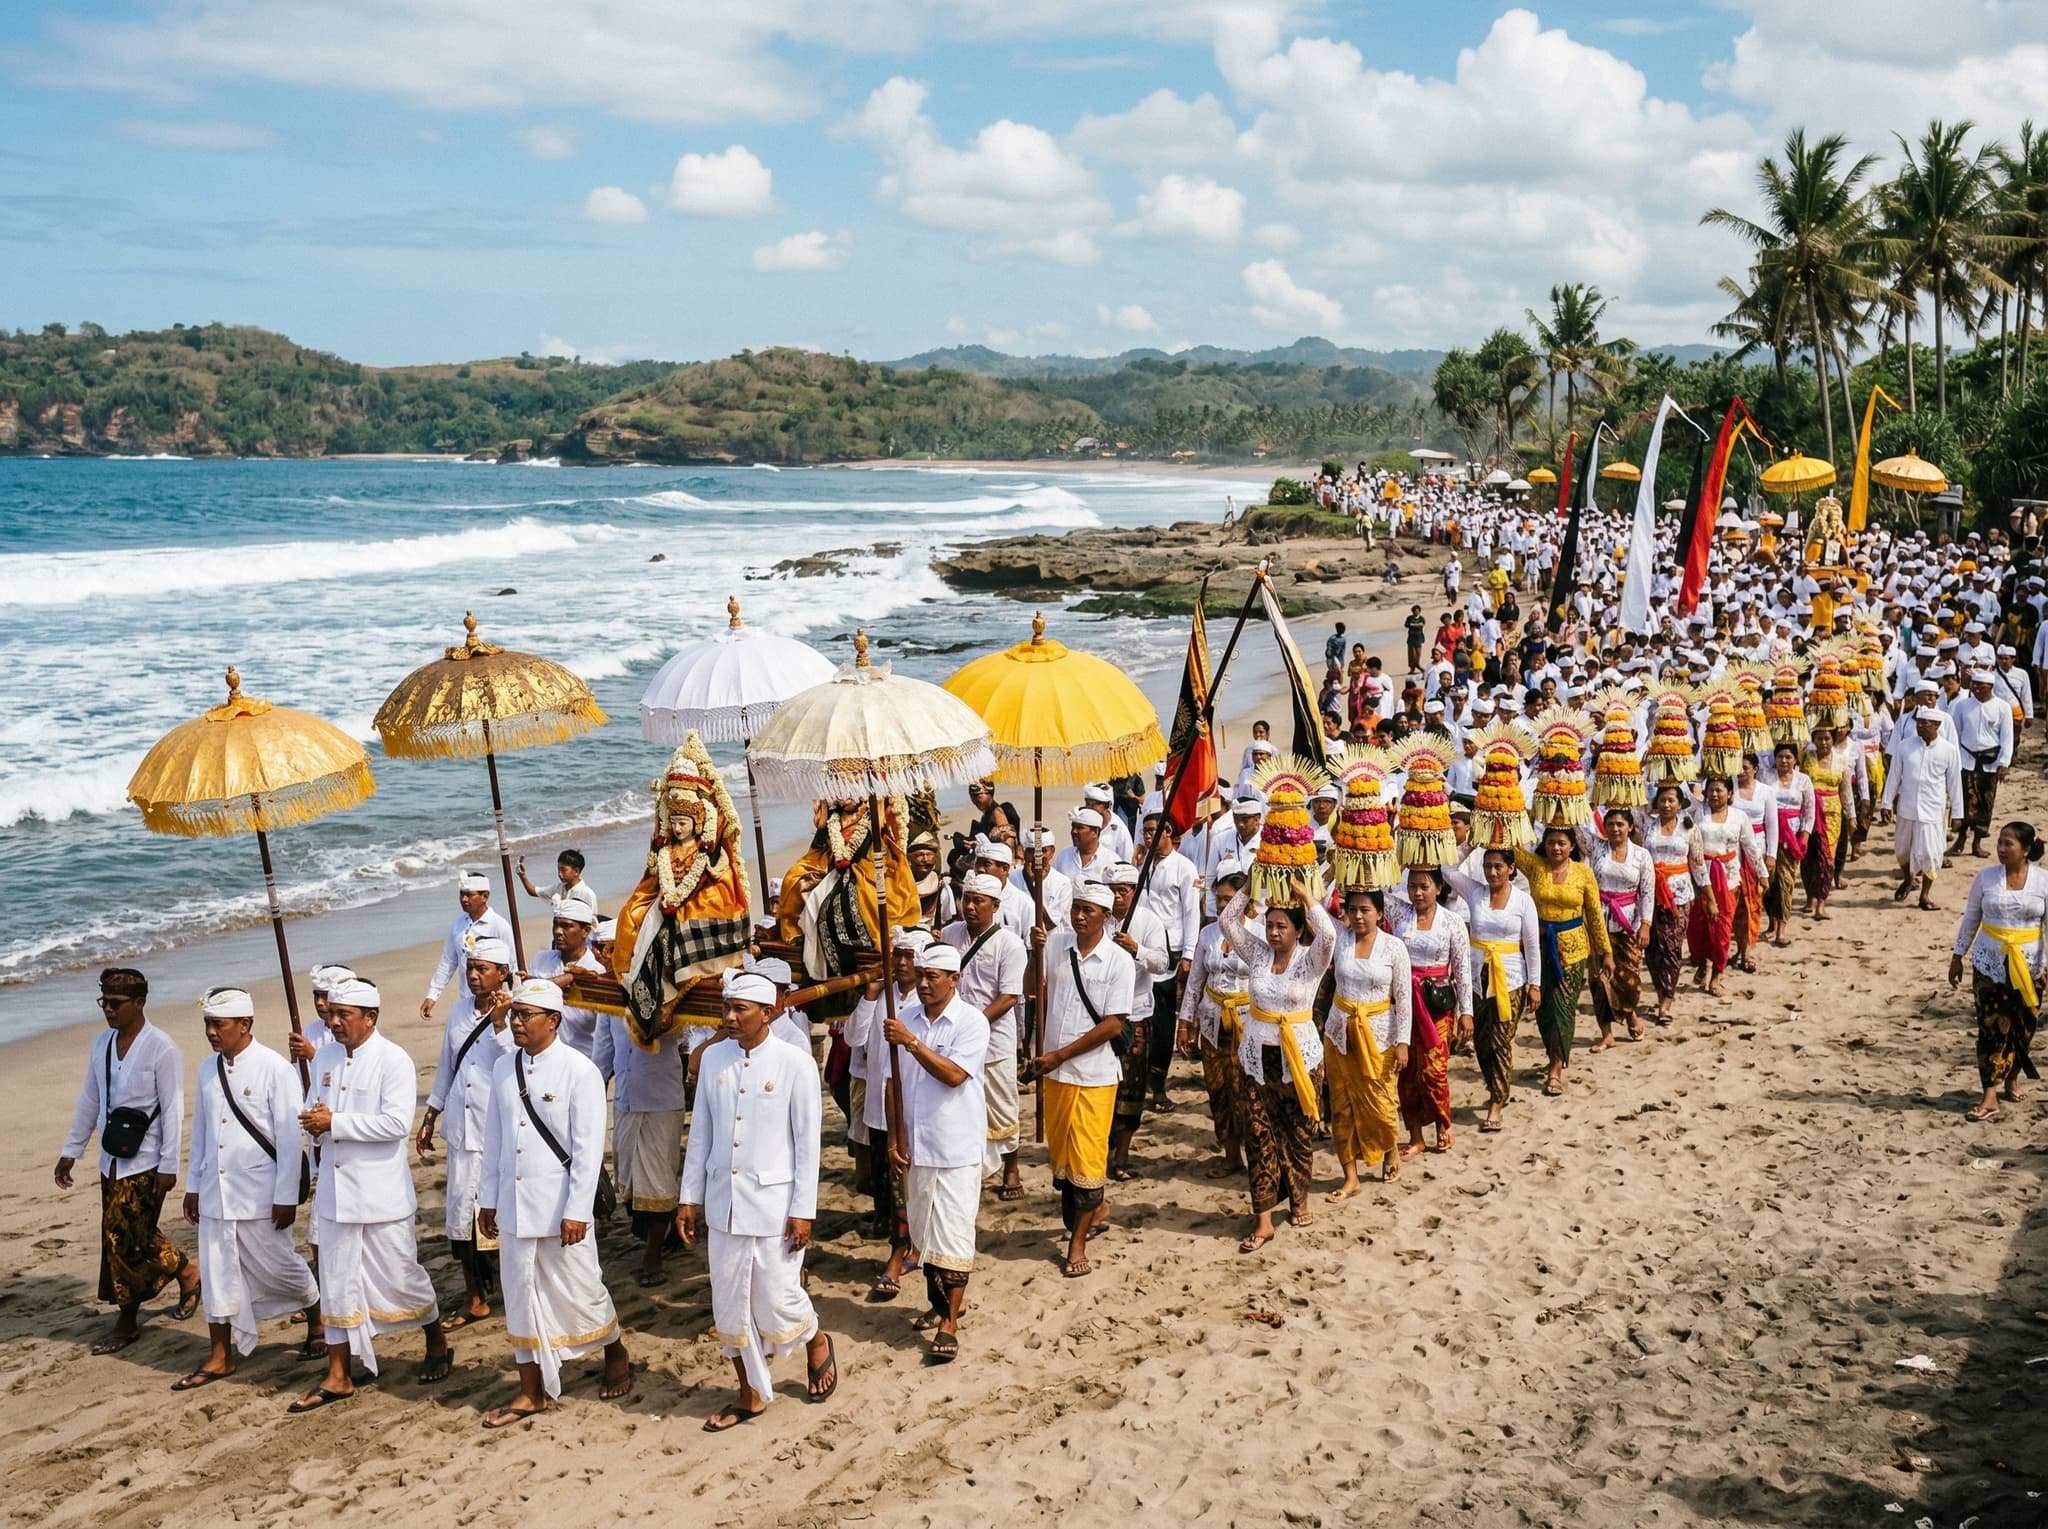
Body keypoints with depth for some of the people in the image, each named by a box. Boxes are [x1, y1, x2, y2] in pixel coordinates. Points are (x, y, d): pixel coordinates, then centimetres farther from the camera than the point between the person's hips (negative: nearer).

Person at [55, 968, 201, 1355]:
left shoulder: (161, 1049, -15)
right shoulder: (101, 1045, 6)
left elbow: (173, 1110, -15)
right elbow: (89, 1101, 15)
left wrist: (169, 1165, -16)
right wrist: (71, 1151, 15)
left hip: (145, 1164, -7)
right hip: (112, 1160, 7)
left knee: (128, 1238, -8)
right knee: (121, 1237, 10)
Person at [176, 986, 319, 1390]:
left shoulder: (275, 1069, -13)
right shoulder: (209, 1071, 7)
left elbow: (290, 1137, -13)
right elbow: (200, 1130, 16)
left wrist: (286, 1197, -14)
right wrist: (193, 1186, 16)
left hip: (259, 1194, -6)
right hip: (215, 1192, 6)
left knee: (278, 1266, 6)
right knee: (217, 1273, 8)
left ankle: (318, 1322, 30)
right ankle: (220, 1358, 17)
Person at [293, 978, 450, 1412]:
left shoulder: (393, 1060, -13)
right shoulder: (325, 1057, 8)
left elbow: (397, 1123, -22)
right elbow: (314, 1104, 18)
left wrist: (335, 1123, -21)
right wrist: (313, 1121, -6)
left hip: (381, 1189, -6)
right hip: (336, 1189, 6)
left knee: (399, 1274, 5)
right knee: (337, 1281, 8)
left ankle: (437, 1345, 29)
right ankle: (338, 1376, 15)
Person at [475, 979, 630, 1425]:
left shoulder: (579, 1071, -12)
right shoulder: (504, 1067, 5)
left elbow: (589, 1148, -13)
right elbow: (494, 1137, 12)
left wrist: (577, 1211, -16)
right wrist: (488, 1199, 12)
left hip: (559, 1205, -5)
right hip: (513, 1204, 5)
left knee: (579, 1290, 6)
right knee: (521, 1296, 8)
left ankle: (616, 1356, 32)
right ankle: (532, 1392, 18)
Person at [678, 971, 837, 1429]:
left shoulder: (794, 1064, -10)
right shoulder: (714, 1058, 3)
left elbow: (807, 1143, -7)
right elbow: (701, 1134, 9)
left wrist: (803, 1210, -9)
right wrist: (690, 1198, 8)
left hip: (773, 1201, -4)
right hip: (723, 1201, 4)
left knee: (777, 1301, 0)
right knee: (729, 1303, 9)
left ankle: (817, 1343, 32)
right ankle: (751, 1394, 25)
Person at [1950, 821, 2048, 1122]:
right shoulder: (1986, 877, -2)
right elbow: (1970, 919, 6)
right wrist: (1957, 957, 8)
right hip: (1989, 964, 0)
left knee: (2024, 1027, 11)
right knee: (1992, 1028, -4)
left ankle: (2012, 1078, 35)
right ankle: (1990, 1098, -3)